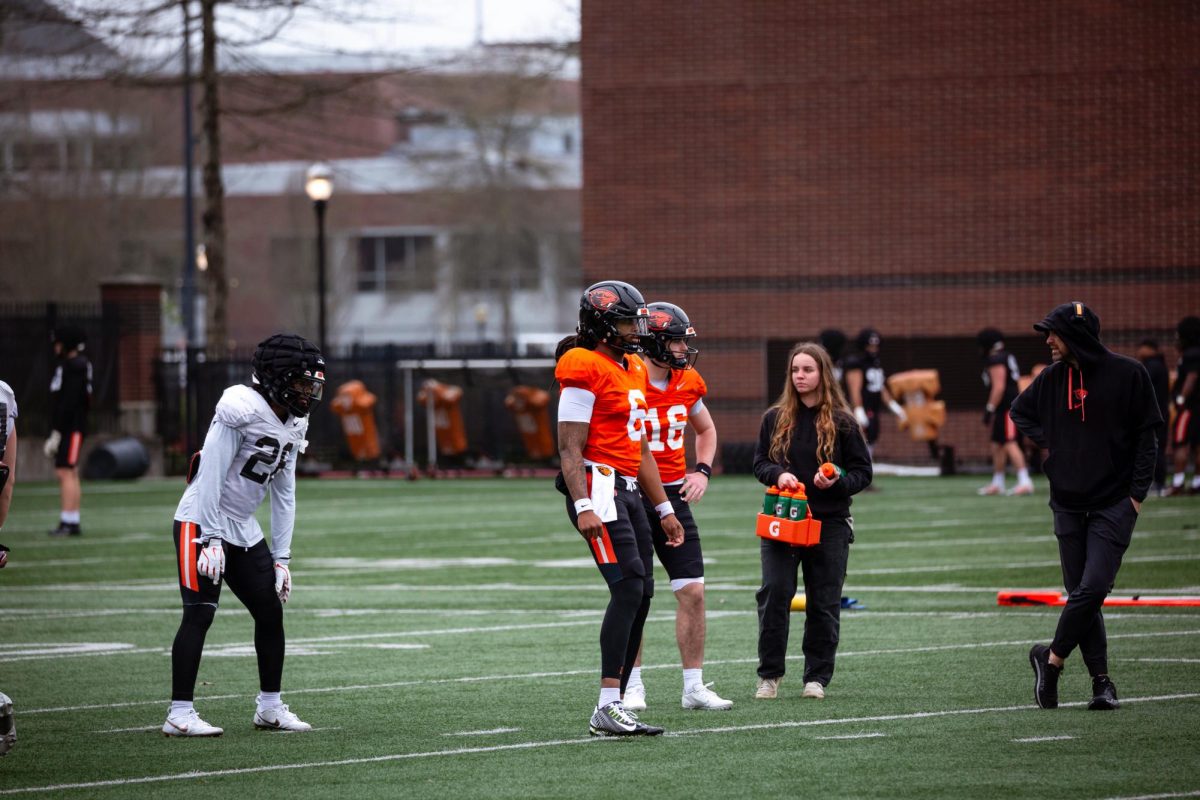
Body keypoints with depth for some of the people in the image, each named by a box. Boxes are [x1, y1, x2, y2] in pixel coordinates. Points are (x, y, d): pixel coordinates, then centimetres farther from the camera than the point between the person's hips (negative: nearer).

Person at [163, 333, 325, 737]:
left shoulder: (291, 425, 8)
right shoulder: (242, 411, -21)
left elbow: (284, 496, 13)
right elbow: (211, 477, -21)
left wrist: (281, 558, 11)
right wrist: (211, 539, -22)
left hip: (243, 530, 9)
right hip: (202, 523, -9)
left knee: (271, 611, 8)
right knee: (199, 614, -12)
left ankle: (270, 707, 19)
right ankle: (179, 714, -9)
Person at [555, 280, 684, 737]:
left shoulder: (634, 370, 19)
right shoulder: (585, 370, -10)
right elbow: (570, 448, -14)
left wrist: (664, 509, 24)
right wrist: (583, 507, -24)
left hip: (628, 491, 10)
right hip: (598, 488, -10)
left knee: (640, 595, 6)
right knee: (629, 588, -17)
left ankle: (613, 707, 10)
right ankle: (608, 709, -18)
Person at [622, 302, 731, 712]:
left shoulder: (689, 383, 5)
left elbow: (706, 429, 24)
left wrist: (702, 471, 8)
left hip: (674, 496, 6)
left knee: (693, 592, 2)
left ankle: (694, 686, 9)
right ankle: (632, 686, 8)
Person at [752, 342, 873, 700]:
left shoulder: (842, 422, 0)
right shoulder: (775, 418, 5)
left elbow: (862, 472, 3)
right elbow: (760, 462, 11)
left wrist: (837, 482, -17)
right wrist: (778, 475, -11)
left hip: (829, 523, -1)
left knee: (823, 603, 3)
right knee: (774, 595, -7)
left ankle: (817, 677, 12)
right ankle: (770, 674, 3)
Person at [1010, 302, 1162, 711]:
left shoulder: (1128, 374, -5)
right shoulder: (1053, 377, 6)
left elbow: (1146, 436, -2)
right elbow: (1020, 410, 25)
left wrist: (1137, 493, -8)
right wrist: (1046, 442, 8)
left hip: (1114, 504, -4)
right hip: (1069, 503, 4)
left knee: (1092, 589, -15)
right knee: (1081, 594, 4)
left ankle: (1051, 657, 1)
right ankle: (1101, 681, 10)